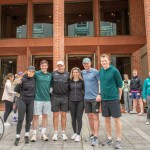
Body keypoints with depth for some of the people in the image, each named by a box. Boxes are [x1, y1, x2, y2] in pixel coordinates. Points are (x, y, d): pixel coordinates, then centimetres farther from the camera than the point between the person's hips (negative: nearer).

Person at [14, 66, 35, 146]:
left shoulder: (34, 79, 2)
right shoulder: (23, 79, -8)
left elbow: (36, 88, 19)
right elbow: (16, 90, -4)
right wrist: (18, 83, -21)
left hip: (31, 101, 3)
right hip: (22, 100, -3)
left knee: (29, 119, 7)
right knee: (20, 119, -4)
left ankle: (26, 136, 22)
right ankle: (17, 137, 8)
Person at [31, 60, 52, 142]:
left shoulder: (50, 75, 6)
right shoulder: (36, 73, -2)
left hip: (47, 99, 3)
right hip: (38, 98, -3)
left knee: (45, 116, 10)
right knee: (36, 116, 3)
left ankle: (43, 133, 22)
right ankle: (34, 134, 15)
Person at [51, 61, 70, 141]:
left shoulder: (67, 74, 6)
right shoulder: (53, 73, 4)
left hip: (65, 97, 1)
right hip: (55, 97, 0)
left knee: (63, 115, 7)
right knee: (55, 115, 5)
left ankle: (63, 133, 19)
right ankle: (55, 133, 16)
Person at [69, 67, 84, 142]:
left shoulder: (82, 81, 2)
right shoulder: (70, 81, 6)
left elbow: (85, 90, 5)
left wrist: (84, 99, -2)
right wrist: (68, 99, 4)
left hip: (80, 101, -2)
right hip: (71, 101, 2)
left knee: (79, 118, -1)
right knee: (73, 118, 8)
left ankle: (78, 134, 8)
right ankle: (75, 133, 23)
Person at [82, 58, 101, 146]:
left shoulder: (95, 72, -5)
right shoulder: (83, 72, 11)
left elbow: (100, 83, -9)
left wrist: (99, 94, -19)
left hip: (95, 98, -6)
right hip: (86, 98, 6)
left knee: (95, 117, -2)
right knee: (90, 117, 13)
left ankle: (96, 137, 2)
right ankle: (93, 134, 27)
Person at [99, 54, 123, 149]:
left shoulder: (114, 70, -9)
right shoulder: (100, 71, 5)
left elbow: (120, 84, -4)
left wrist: (119, 96, 1)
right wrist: (101, 94, 12)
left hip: (114, 99, -5)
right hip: (104, 99, 5)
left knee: (117, 119, 3)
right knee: (107, 119, 12)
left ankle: (119, 140, 15)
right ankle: (109, 138, 26)